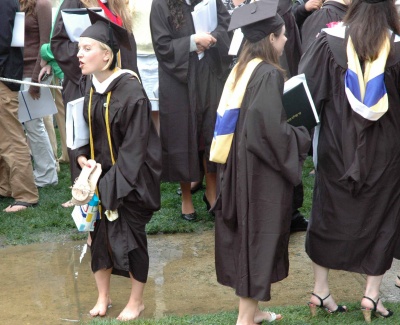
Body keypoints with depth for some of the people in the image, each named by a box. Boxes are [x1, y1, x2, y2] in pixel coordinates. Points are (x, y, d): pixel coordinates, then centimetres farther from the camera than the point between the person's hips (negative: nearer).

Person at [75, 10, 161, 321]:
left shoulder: (131, 91, -23)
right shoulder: (88, 86, -3)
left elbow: (134, 147, -21)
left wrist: (110, 183, -21)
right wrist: (83, 157, -5)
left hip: (130, 178, -6)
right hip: (98, 173, 6)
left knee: (130, 238, 6)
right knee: (98, 233, 9)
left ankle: (136, 301, 24)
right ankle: (103, 296, 27)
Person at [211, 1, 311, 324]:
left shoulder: (241, 69, 8)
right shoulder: (269, 74, -18)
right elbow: (273, 128, -24)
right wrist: (302, 138, -7)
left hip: (239, 164, 9)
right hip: (261, 170, -8)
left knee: (246, 235, 15)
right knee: (259, 236, 0)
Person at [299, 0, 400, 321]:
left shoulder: (330, 41, -9)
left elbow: (306, 87, -6)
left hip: (337, 146, 1)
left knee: (328, 214, 14)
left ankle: (320, 291, 17)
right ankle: (372, 294, 13)